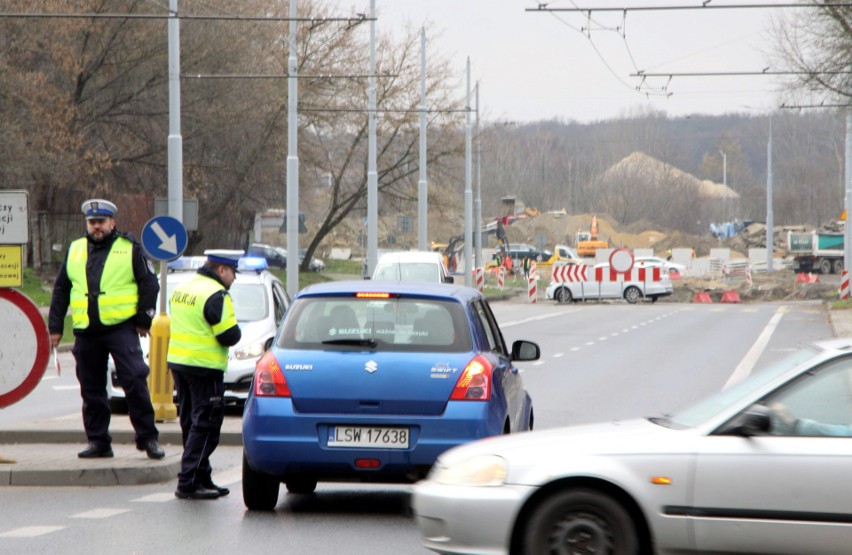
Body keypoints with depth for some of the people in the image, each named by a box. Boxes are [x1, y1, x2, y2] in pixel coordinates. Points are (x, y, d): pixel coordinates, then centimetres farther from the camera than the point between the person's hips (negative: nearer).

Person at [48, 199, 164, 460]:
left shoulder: (129, 249, 3)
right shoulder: (75, 250, 14)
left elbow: (149, 285, 4)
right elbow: (61, 290, 18)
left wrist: (144, 320, -1)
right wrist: (55, 326, 14)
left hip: (121, 327, -4)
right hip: (86, 331, 4)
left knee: (134, 381, -12)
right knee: (91, 388, 7)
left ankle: (148, 437, -6)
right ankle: (98, 441, 15)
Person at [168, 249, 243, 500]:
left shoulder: (182, 289, 13)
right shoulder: (216, 295, -15)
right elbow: (229, 335, -17)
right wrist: (234, 329, 2)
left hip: (178, 362, 9)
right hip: (204, 368, -9)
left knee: (191, 424, 14)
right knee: (205, 426, -5)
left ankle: (202, 479, 21)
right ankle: (188, 483, -8)